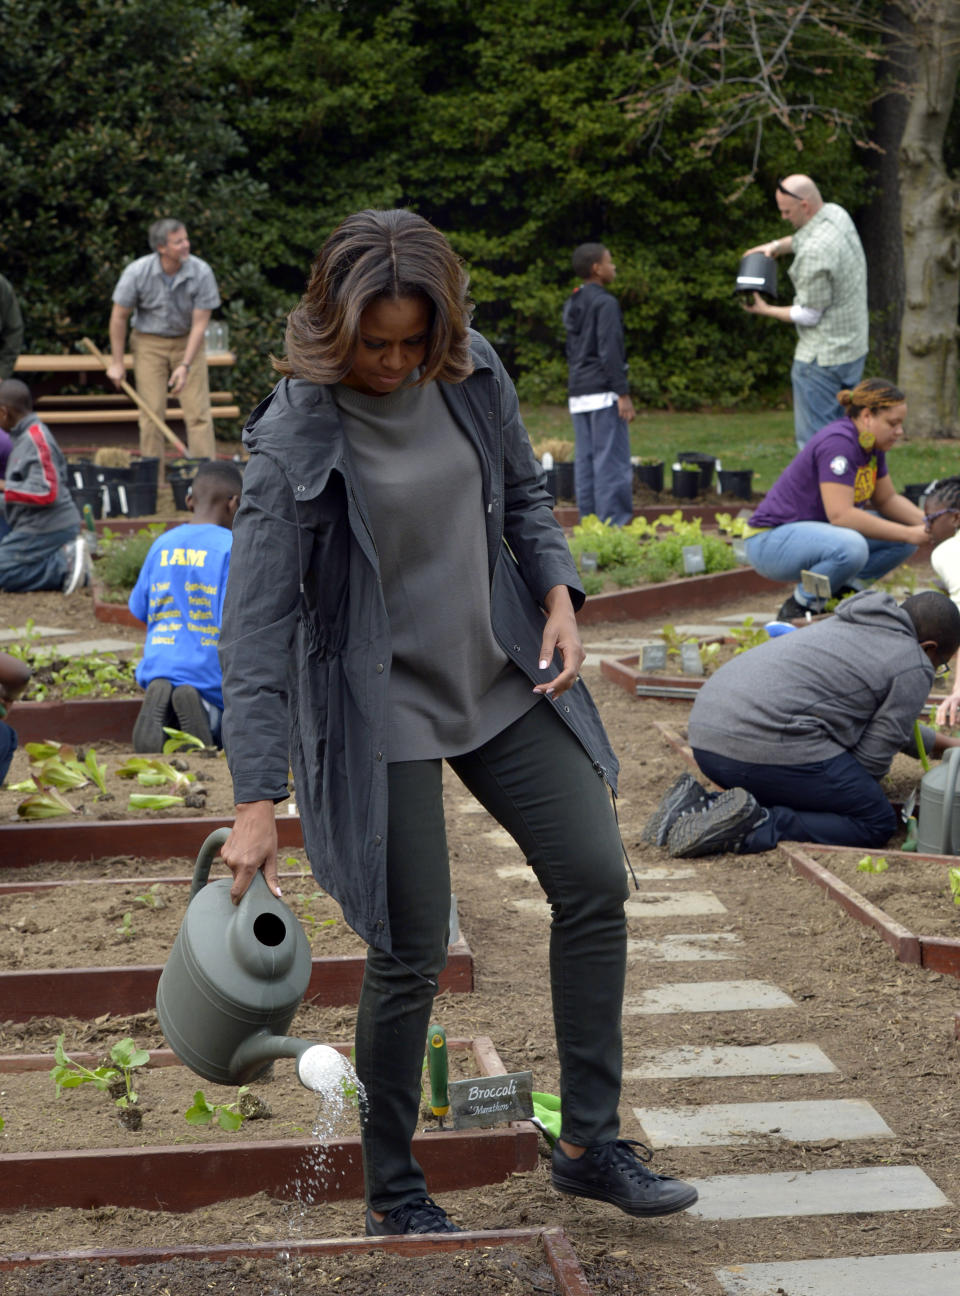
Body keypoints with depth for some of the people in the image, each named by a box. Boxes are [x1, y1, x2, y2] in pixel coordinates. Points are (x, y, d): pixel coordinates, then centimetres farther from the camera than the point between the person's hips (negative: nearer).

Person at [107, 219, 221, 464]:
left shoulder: (201, 273, -18)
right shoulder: (137, 272, -18)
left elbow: (199, 323, -14)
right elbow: (119, 317, -6)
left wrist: (185, 365, -21)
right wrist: (117, 362, -4)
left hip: (187, 341, 0)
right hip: (149, 342, 0)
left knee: (199, 412, -7)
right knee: (152, 412, -4)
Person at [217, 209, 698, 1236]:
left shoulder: (472, 371, -5)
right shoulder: (296, 435, -21)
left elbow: (523, 490, 14)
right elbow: (256, 627, -22)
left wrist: (558, 596, -3)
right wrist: (255, 803, -27)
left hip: (501, 677, 6)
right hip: (380, 708, -6)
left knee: (595, 878, 4)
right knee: (411, 951, -3)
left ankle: (589, 1144, 18)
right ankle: (391, 1194, 18)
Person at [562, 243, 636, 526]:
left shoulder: (572, 304, 16)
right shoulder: (605, 303, -10)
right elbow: (610, 351, -16)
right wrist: (623, 393, -16)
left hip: (578, 394, 8)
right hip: (603, 393, -8)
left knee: (585, 461, 8)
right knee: (612, 461, -8)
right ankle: (614, 523, -11)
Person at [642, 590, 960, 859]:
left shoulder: (845, 626, 29)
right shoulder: (913, 669, 2)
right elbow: (872, 758, 0)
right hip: (769, 747, -9)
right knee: (877, 823, 2)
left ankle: (698, 805, 6)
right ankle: (753, 826, -16)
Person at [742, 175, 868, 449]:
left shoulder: (814, 252, -27)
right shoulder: (837, 214, 1)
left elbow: (809, 315, -18)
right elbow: (801, 239, 24)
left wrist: (766, 310, -5)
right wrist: (776, 245, 5)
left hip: (822, 358, -10)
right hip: (854, 347, 10)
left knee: (814, 438, -2)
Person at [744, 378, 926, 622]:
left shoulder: (872, 444, 4)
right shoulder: (838, 442, -24)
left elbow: (886, 500, 13)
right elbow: (840, 514, -31)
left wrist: (925, 522, -5)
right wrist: (908, 533, -27)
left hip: (818, 531, 10)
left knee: (906, 539, 2)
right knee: (852, 547, -37)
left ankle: (841, 592, 2)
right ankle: (800, 605, -14)